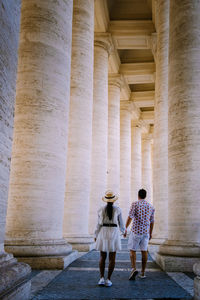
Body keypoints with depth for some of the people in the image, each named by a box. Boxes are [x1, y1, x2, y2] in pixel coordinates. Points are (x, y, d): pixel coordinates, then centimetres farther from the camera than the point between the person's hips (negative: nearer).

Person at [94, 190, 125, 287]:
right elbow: (121, 223, 2)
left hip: (103, 233, 1)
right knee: (112, 258, 6)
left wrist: (96, 236, 10)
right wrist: (123, 231, 23)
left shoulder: (101, 210, -1)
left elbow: (99, 224, -2)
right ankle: (108, 280, 2)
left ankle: (101, 278, -1)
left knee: (102, 257, 10)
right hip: (114, 234, -1)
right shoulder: (117, 209, -3)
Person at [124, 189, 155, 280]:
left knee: (132, 250, 3)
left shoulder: (135, 204, -6)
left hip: (136, 231, -4)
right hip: (146, 231, 4)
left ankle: (134, 268, -16)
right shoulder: (151, 206, 8)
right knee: (144, 251, 9)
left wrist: (125, 229, -10)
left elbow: (130, 217, -14)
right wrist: (150, 233, 23)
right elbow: (152, 221, 13)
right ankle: (143, 272, 12)